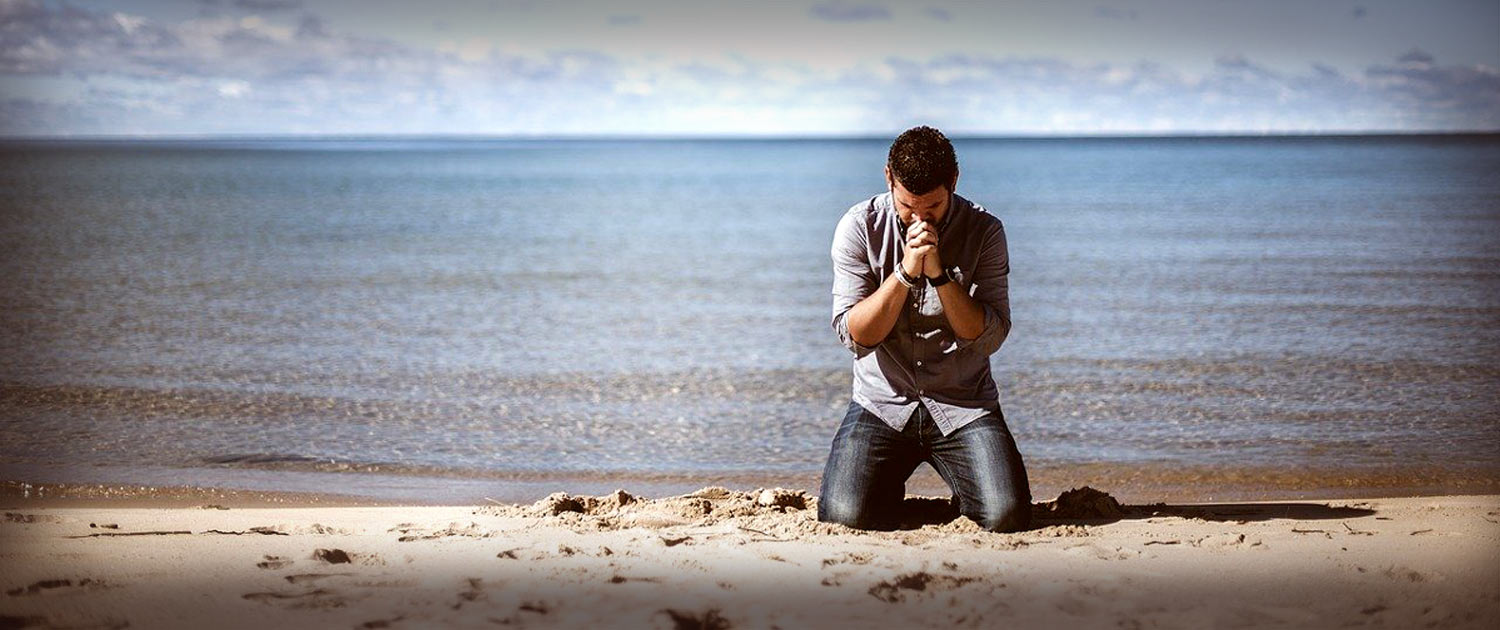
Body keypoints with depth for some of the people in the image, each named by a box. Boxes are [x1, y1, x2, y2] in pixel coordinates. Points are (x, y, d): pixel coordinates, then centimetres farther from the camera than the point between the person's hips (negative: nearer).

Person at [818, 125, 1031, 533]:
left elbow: (989, 337, -10)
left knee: (1007, 516, -21)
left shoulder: (984, 231, -4)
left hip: (964, 404, 0)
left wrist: (940, 274, -22)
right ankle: (890, 488, 15)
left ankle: (964, 485, 16)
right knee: (846, 515, -22)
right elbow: (855, 335, -10)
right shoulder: (859, 228, -4)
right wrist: (905, 272, -22)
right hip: (882, 403, 0)